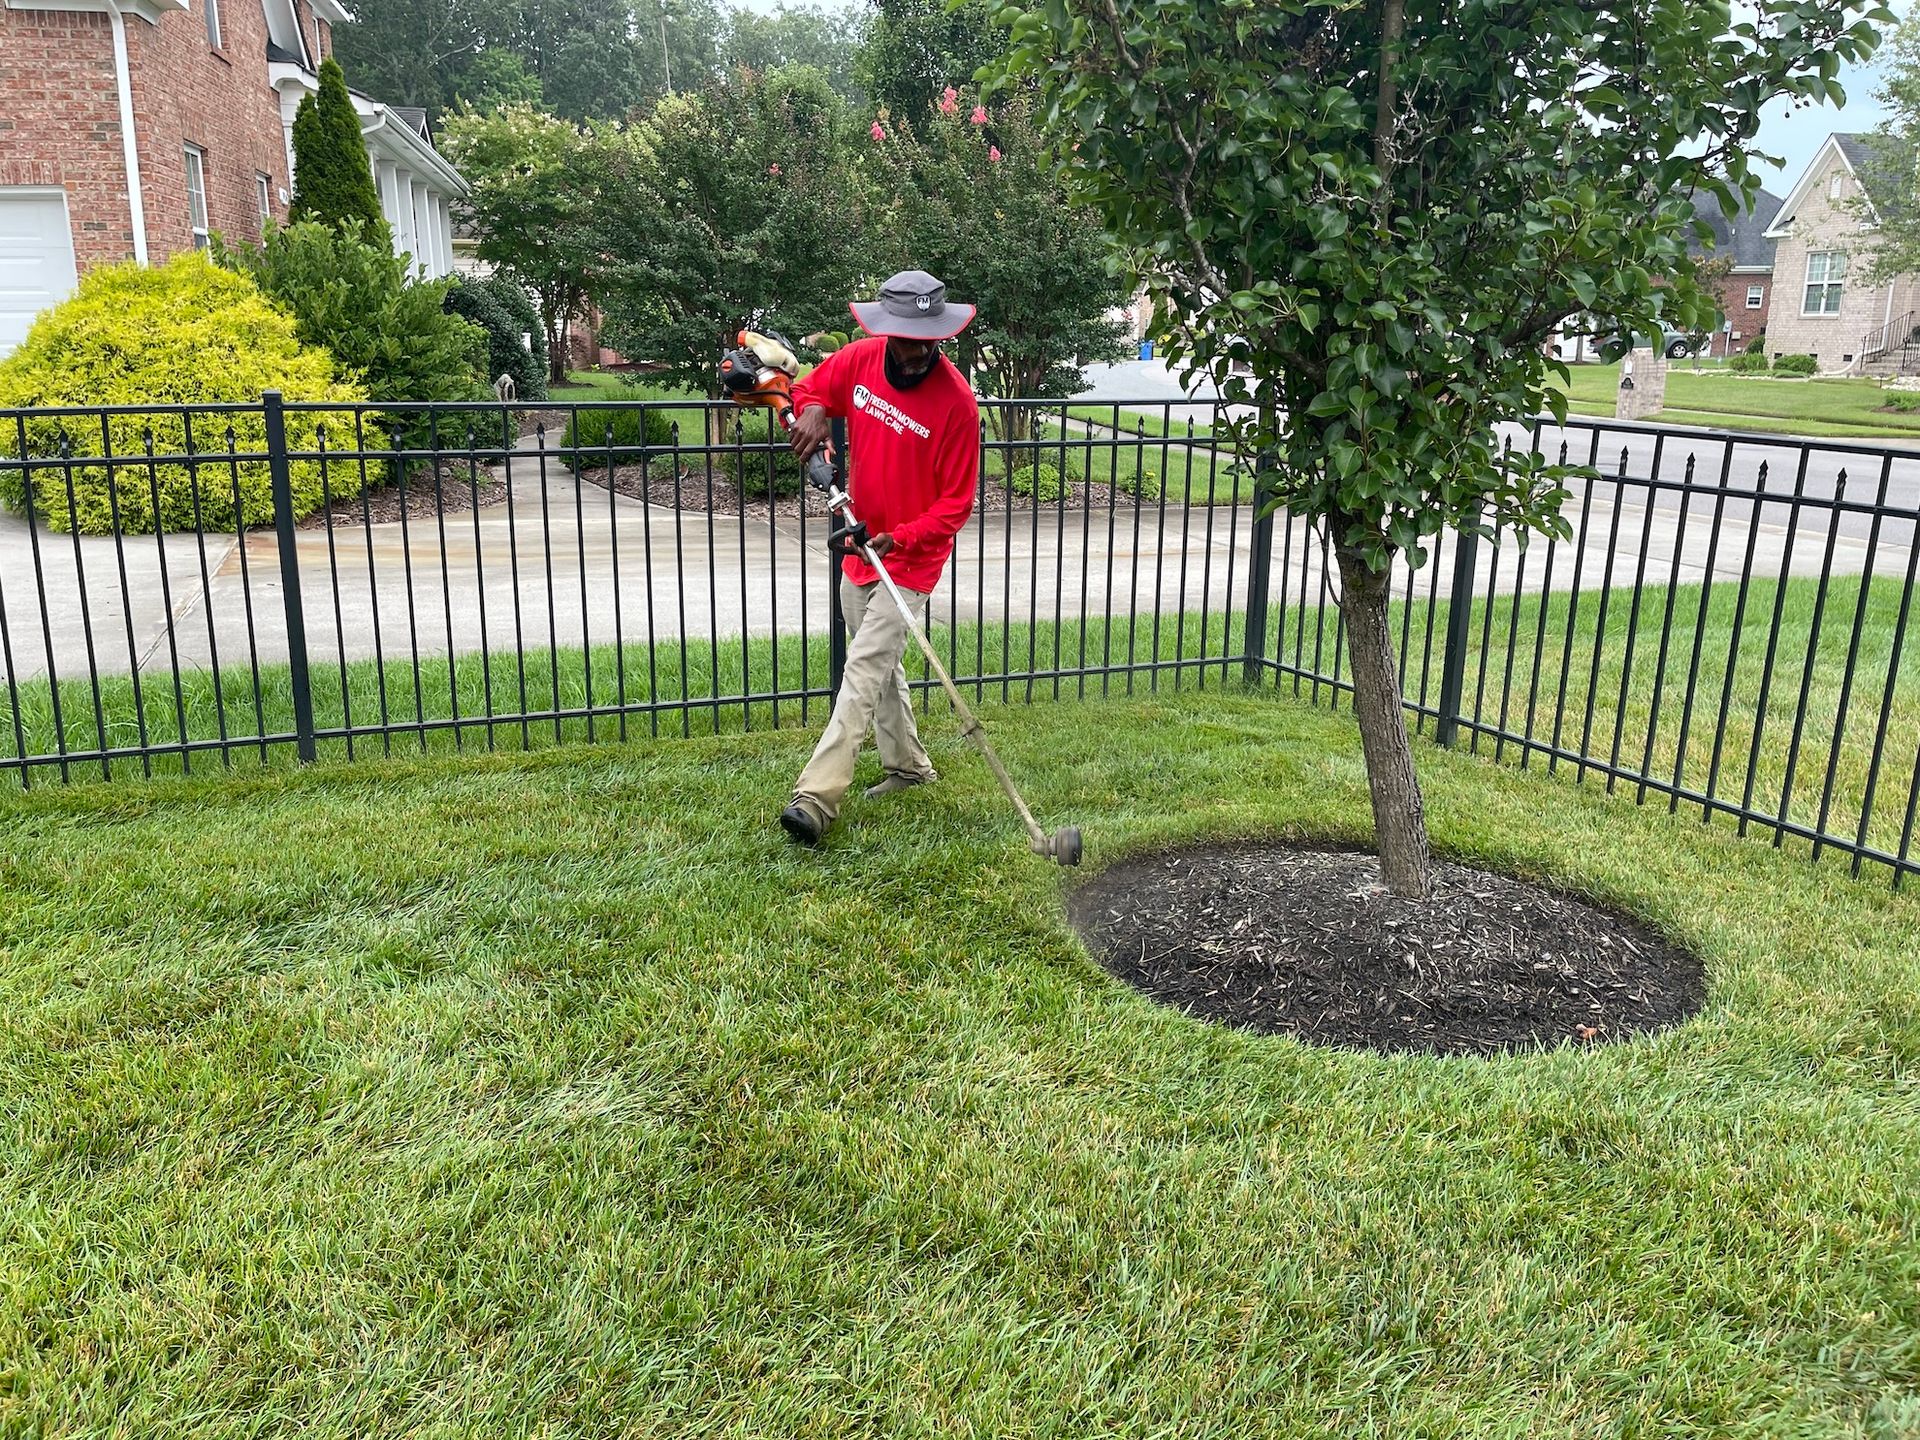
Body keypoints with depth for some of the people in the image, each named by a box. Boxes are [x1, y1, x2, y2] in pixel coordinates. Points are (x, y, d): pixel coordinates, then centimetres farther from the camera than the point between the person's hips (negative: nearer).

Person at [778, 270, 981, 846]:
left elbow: (956, 502, -16)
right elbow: (810, 389, 14)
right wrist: (812, 411, -10)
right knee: (879, 664, 18)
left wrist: (902, 538, -30)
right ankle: (909, 765, 35)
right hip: (859, 546, 7)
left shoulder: (956, 400, -20)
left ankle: (816, 797, -15)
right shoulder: (858, 359, -5)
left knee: (865, 671, -13)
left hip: (910, 559, -7)